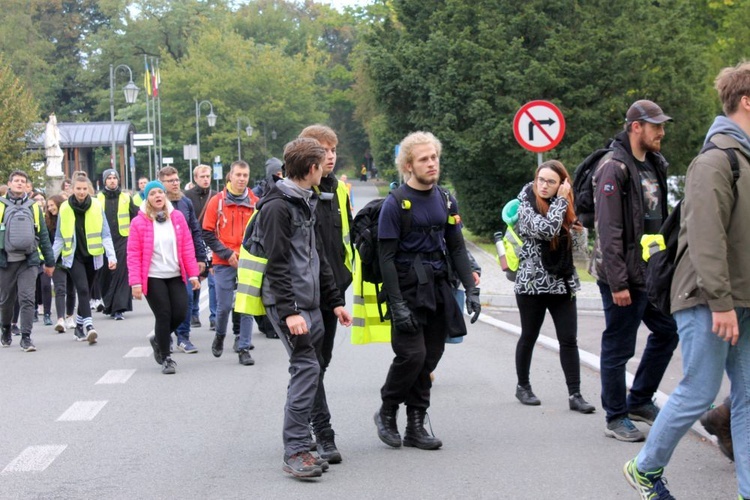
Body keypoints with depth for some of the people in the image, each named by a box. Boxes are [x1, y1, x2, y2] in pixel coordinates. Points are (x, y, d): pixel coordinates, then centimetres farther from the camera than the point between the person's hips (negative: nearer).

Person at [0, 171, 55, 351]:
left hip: (28, 261, 0)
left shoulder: (33, 207, 10)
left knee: (27, 298, -10)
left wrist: (49, 261, 13)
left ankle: (26, 337, -8)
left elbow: (43, 235, 13)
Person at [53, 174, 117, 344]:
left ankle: (79, 326, 26)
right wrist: (51, 260, 5)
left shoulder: (97, 206, -1)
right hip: (74, 256, -1)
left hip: (92, 256, 2)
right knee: (83, 290, -17)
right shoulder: (65, 208, 0)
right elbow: (59, 238, 7)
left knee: (86, 292, 11)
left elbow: (105, 234, -2)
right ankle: (89, 326, -25)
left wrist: (111, 255, -12)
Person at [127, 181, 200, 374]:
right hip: (152, 278, -4)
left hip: (175, 276, 4)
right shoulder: (139, 222, -6)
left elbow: (187, 247, 5)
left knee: (181, 313, -2)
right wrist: (136, 282, -12)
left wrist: (193, 273, 0)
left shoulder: (177, 217, 4)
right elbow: (133, 254, -6)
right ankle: (165, 358, 10)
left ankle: (158, 339, 28)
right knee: (163, 315, -5)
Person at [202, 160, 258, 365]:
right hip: (224, 263, -1)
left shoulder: (255, 202, 4)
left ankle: (244, 349, 8)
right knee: (224, 306, 2)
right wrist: (227, 254, -9)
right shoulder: (217, 201, -1)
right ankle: (220, 336, 31)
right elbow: (208, 233, -1)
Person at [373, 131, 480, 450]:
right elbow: (386, 257, -10)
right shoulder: (395, 204, -8)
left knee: (430, 358, 5)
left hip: (438, 289, 6)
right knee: (412, 355, -14)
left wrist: (471, 290, 5)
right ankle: (386, 413, 8)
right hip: (407, 289, -6)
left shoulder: (446, 202, 11)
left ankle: (416, 428, 14)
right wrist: (397, 305, -17)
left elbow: (457, 249, 15)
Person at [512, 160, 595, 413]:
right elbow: (545, 229, -25)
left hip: (562, 283, 4)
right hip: (532, 282, -4)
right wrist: (560, 201, -14)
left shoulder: (564, 207, 10)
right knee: (529, 337, 9)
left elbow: (579, 242, 16)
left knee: (569, 340, -2)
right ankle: (523, 386, 26)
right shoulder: (527, 205, -7)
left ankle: (575, 395, -3)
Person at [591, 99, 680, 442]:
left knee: (667, 330, 14)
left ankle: (639, 401, 27)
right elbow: (608, 231, -20)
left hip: (652, 273, 9)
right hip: (624, 277, -9)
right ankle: (616, 419, 13)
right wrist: (617, 283, -21)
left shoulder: (655, 165, 12)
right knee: (618, 347, 1)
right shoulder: (614, 169, -16)